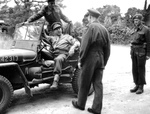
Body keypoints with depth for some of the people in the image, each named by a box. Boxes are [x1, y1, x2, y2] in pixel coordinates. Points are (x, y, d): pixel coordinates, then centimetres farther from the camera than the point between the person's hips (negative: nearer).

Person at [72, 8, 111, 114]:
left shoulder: (92, 27, -11)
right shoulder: (104, 29, 8)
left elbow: (85, 45, -14)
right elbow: (107, 49, 11)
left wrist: (81, 60, -5)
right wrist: (104, 62, 17)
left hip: (90, 59, -6)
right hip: (100, 59, 6)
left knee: (84, 83, 9)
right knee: (98, 84, 8)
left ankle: (80, 104, 26)